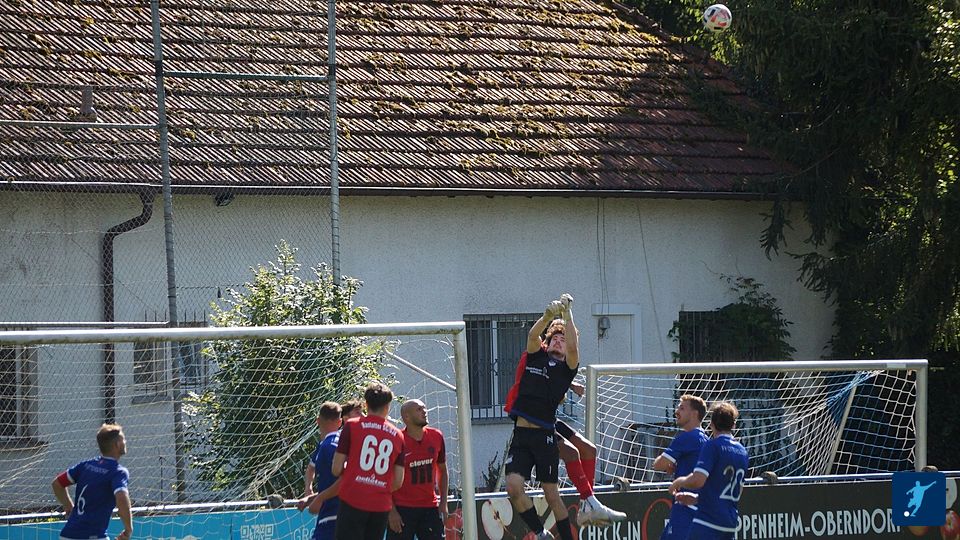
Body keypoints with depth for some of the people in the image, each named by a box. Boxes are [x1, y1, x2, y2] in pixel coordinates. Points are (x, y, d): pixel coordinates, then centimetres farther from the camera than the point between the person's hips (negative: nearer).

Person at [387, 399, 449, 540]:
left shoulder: (436, 437, 4)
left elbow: (442, 470, 16)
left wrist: (443, 502, 8)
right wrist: (391, 511, -12)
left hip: (430, 507, 4)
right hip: (402, 508, -4)